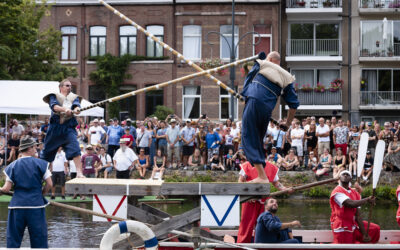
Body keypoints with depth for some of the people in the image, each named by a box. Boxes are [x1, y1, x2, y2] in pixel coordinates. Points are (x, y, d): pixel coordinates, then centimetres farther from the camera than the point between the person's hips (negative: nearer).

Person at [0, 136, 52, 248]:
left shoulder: (12, 166, 3)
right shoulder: (41, 163, 0)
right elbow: (49, 184, -3)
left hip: (17, 206, 1)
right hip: (36, 205, -1)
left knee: (13, 239, 7)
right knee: (39, 239, 5)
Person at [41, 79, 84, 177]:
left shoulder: (74, 97, 14)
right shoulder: (54, 96, 7)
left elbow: (77, 106, -7)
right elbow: (54, 106, -15)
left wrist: (76, 110, -33)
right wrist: (65, 109, -35)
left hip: (69, 128, 1)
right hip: (55, 127, -1)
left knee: (75, 148, -18)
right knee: (47, 150, 10)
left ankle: (79, 172, -23)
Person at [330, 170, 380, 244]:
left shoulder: (355, 193, 8)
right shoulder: (337, 192, -12)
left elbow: (358, 216, 2)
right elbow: (351, 204, -28)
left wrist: (364, 234, -6)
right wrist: (367, 200, -14)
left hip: (354, 225, 7)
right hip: (342, 227, -7)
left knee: (375, 229, 7)